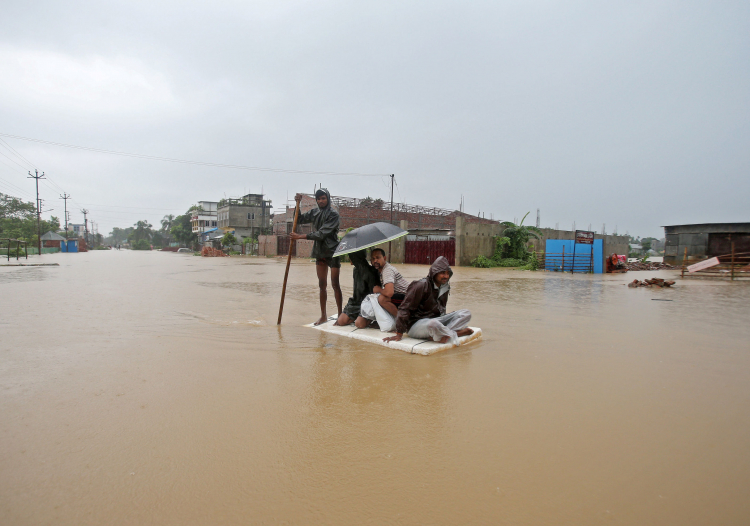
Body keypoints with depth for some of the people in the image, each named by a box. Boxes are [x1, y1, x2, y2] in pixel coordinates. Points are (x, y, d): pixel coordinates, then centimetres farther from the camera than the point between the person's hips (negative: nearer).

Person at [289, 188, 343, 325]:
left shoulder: (333, 214, -11)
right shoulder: (314, 213, 8)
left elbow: (322, 234, -19)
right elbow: (299, 220, 15)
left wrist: (301, 236, -21)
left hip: (332, 252, -6)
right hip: (320, 252, 6)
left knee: (335, 284, -2)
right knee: (322, 285, 9)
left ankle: (340, 314, 6)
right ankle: (323, 315, 17)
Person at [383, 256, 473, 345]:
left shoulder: (444, 287, 6)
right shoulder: (421, 286, -16)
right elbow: (405, 308, -15)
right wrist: (399, 334, -17)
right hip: (416, 324, -8)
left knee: (466, 313, -7)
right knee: (433, 324, -43)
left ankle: (444, 335, -25)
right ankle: (455, 333, -14)